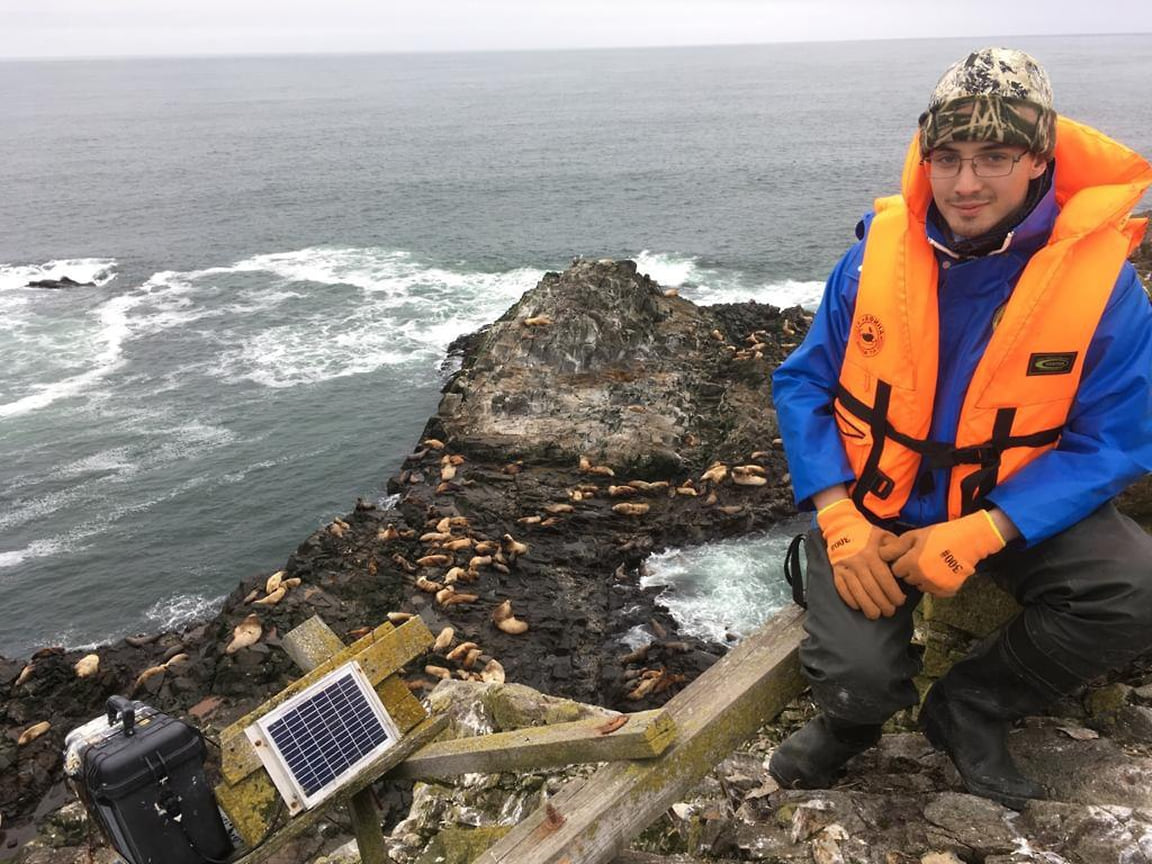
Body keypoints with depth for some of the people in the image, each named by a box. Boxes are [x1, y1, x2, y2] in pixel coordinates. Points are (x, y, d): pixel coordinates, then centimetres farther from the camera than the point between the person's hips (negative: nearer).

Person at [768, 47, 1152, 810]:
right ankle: (856, 711, 20)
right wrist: (840, 522, -19)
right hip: (878, 501, -1)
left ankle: (970, 708, 2)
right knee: (855, 677, -22)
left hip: (1015, 508, 1)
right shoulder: (876, 254, -10)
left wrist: (978, 535, -27)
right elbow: (803, 385, -5)